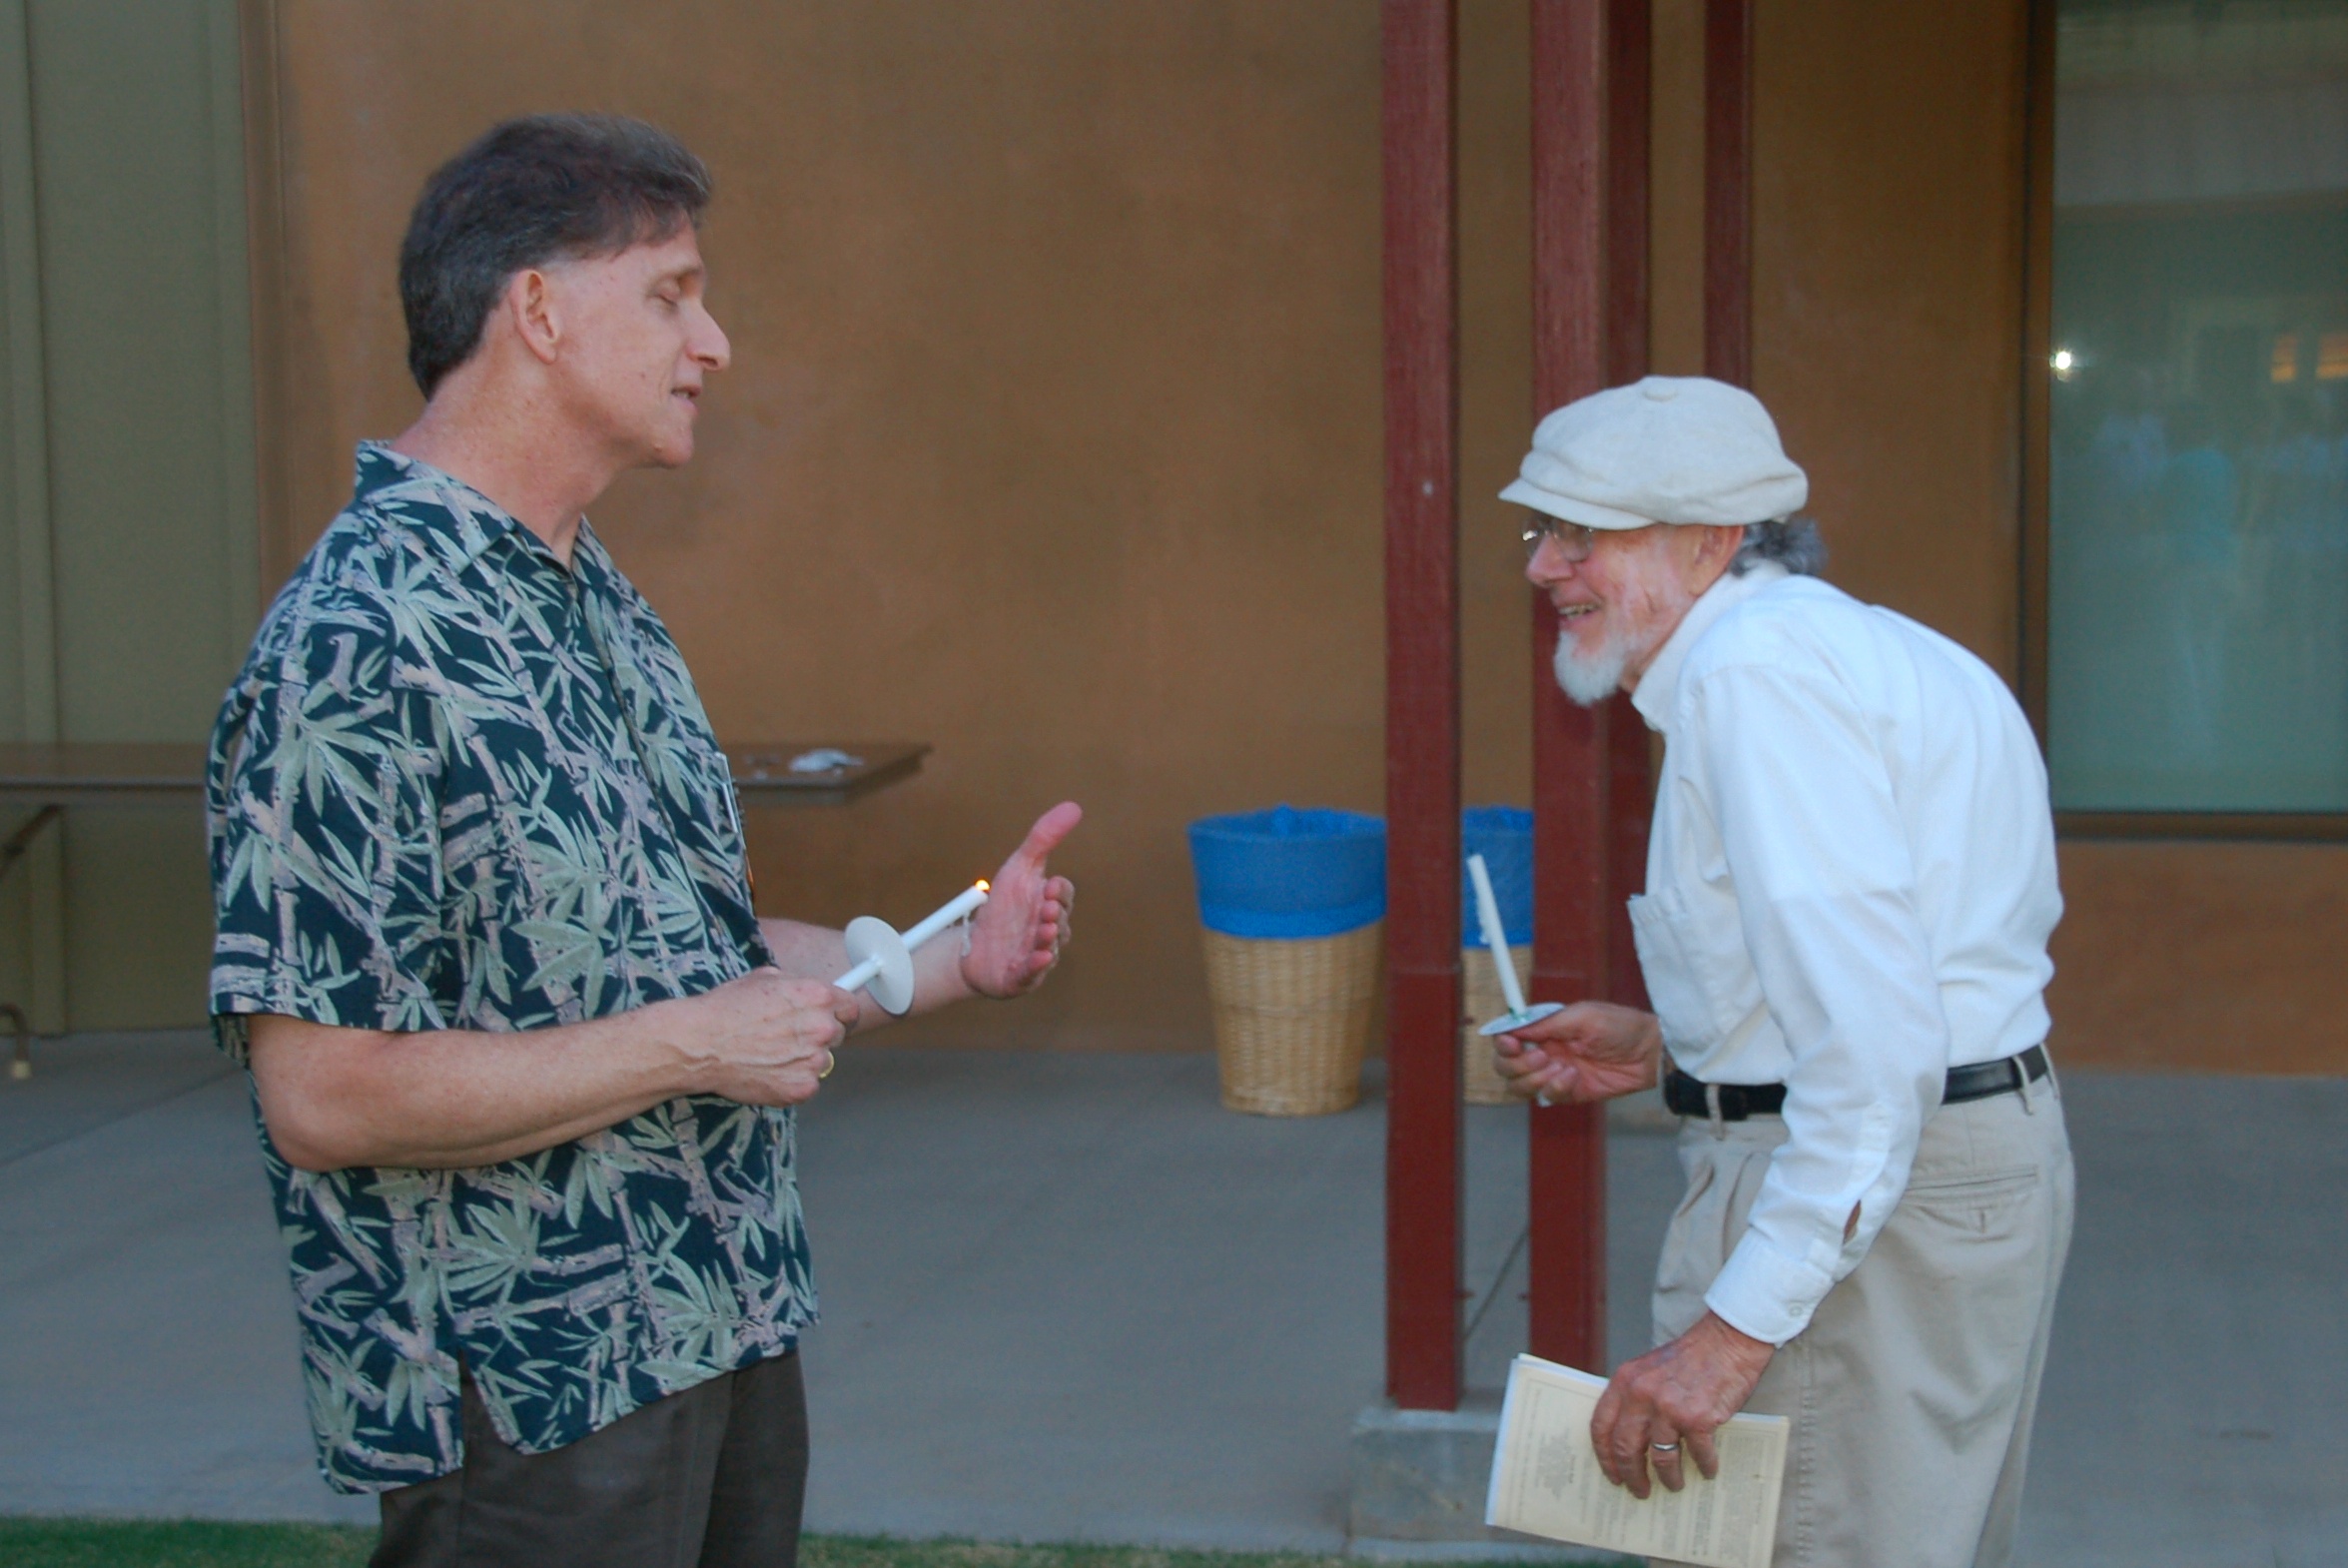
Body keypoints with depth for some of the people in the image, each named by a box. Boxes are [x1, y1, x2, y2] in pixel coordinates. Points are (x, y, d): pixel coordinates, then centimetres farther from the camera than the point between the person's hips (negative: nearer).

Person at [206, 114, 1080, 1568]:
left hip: (730, 1338, 9)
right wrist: (693, 1047, -20)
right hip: (528, 1412, -9)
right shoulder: (362, 644, -20)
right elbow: (322, 1096, -25)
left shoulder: (599, 603, 11)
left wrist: (958, 958, 8)